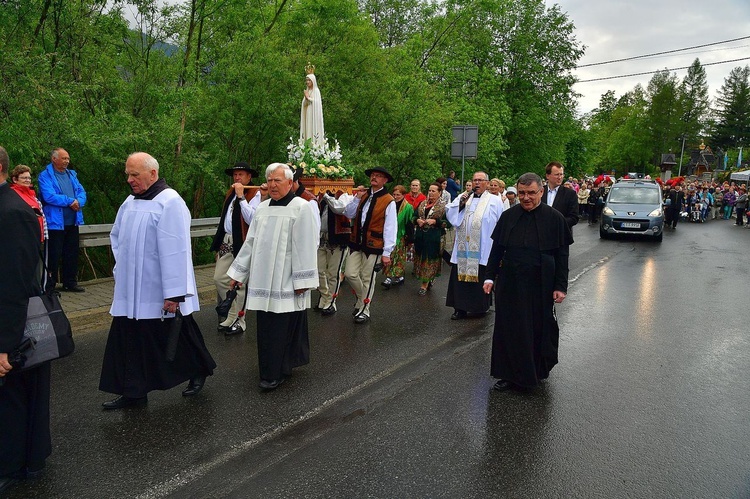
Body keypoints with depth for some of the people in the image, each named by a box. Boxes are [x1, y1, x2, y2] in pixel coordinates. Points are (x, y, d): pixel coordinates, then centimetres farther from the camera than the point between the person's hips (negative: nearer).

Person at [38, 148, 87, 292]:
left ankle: (70, 282, 24)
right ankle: (50, 285, 10)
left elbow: (81, 192, 9)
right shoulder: (45, 176, -7)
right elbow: (49, 196, -20)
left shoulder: (72, 174, 14)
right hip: (55, 222, -6)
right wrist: (70, 201, -15)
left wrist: (78, 202, -13)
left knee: (72, 254, 13)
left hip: (72, 222, 6)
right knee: (54, 255, 0)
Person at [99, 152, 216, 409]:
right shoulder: (130, 202, 8)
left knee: (177, 338, 8)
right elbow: (116, 236, 23)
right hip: (131, 289, 7)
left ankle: (200, 370, 32)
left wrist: (174, 293, -21)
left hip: (160, 292, -7)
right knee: (130, 340, 8)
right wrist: (121, 269, 11)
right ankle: (134, 392, 20)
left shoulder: (170, 202, -16)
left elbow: (174, 251, -20)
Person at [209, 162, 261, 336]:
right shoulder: (230, 193, 17)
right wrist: (219, 243, 19)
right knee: (219, 279, 6)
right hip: (227, 242, 8)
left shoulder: (255, 194, -8)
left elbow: (251, 219, -22)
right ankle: (234, 313, 22)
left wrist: (241, 196, -20)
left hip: (242, 243, -7)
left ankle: (237, 320, 13)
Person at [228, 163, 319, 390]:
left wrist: (302, 280, -14)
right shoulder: (263, 208, 11)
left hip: (286, 282, -6)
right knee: (266, 326, 9)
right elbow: (251, 241, 15)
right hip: (264, 280, 6)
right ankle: (273, 369, 24)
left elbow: (305, 246, -11)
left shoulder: (301, 208, -8)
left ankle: (276, 372, 10)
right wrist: (239, 272, 14)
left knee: (282, 326, -1)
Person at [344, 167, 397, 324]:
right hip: (356, 242, 5)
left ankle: (364, 310, 22)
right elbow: (349, 214, 8)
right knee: (350, 274, 4)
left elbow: (390, 228, -12)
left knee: (367, 279, 5)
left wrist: (387, 252, -14)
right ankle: (362, 299, 32)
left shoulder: (389, 201, -10)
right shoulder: (363, 195, 9)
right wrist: (357, 198, -5)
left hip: (373, 245, -5)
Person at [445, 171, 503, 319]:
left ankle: (480, 307, 18)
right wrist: (460, 203, -9)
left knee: (480, 278, 3)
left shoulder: (495, 201, 3)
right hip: (463, 248, 3)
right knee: (461, 278, 2)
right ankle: (461, 308, 8)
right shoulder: (463, 197, 12)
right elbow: (449, 214, 7)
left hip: (482, 250, -3)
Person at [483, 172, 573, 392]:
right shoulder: (508, 216, 1)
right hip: (510, 283, 2)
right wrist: (490, 277, 2)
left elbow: (562, 255, -4)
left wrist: (560, 286, -8)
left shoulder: (554, 218, -6)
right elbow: (496, 249, 7)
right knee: (509, 328, 6)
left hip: (540, 285, -2)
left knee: (540, 328, 11)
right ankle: (511, 375, 20)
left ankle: (539, 370, 35)